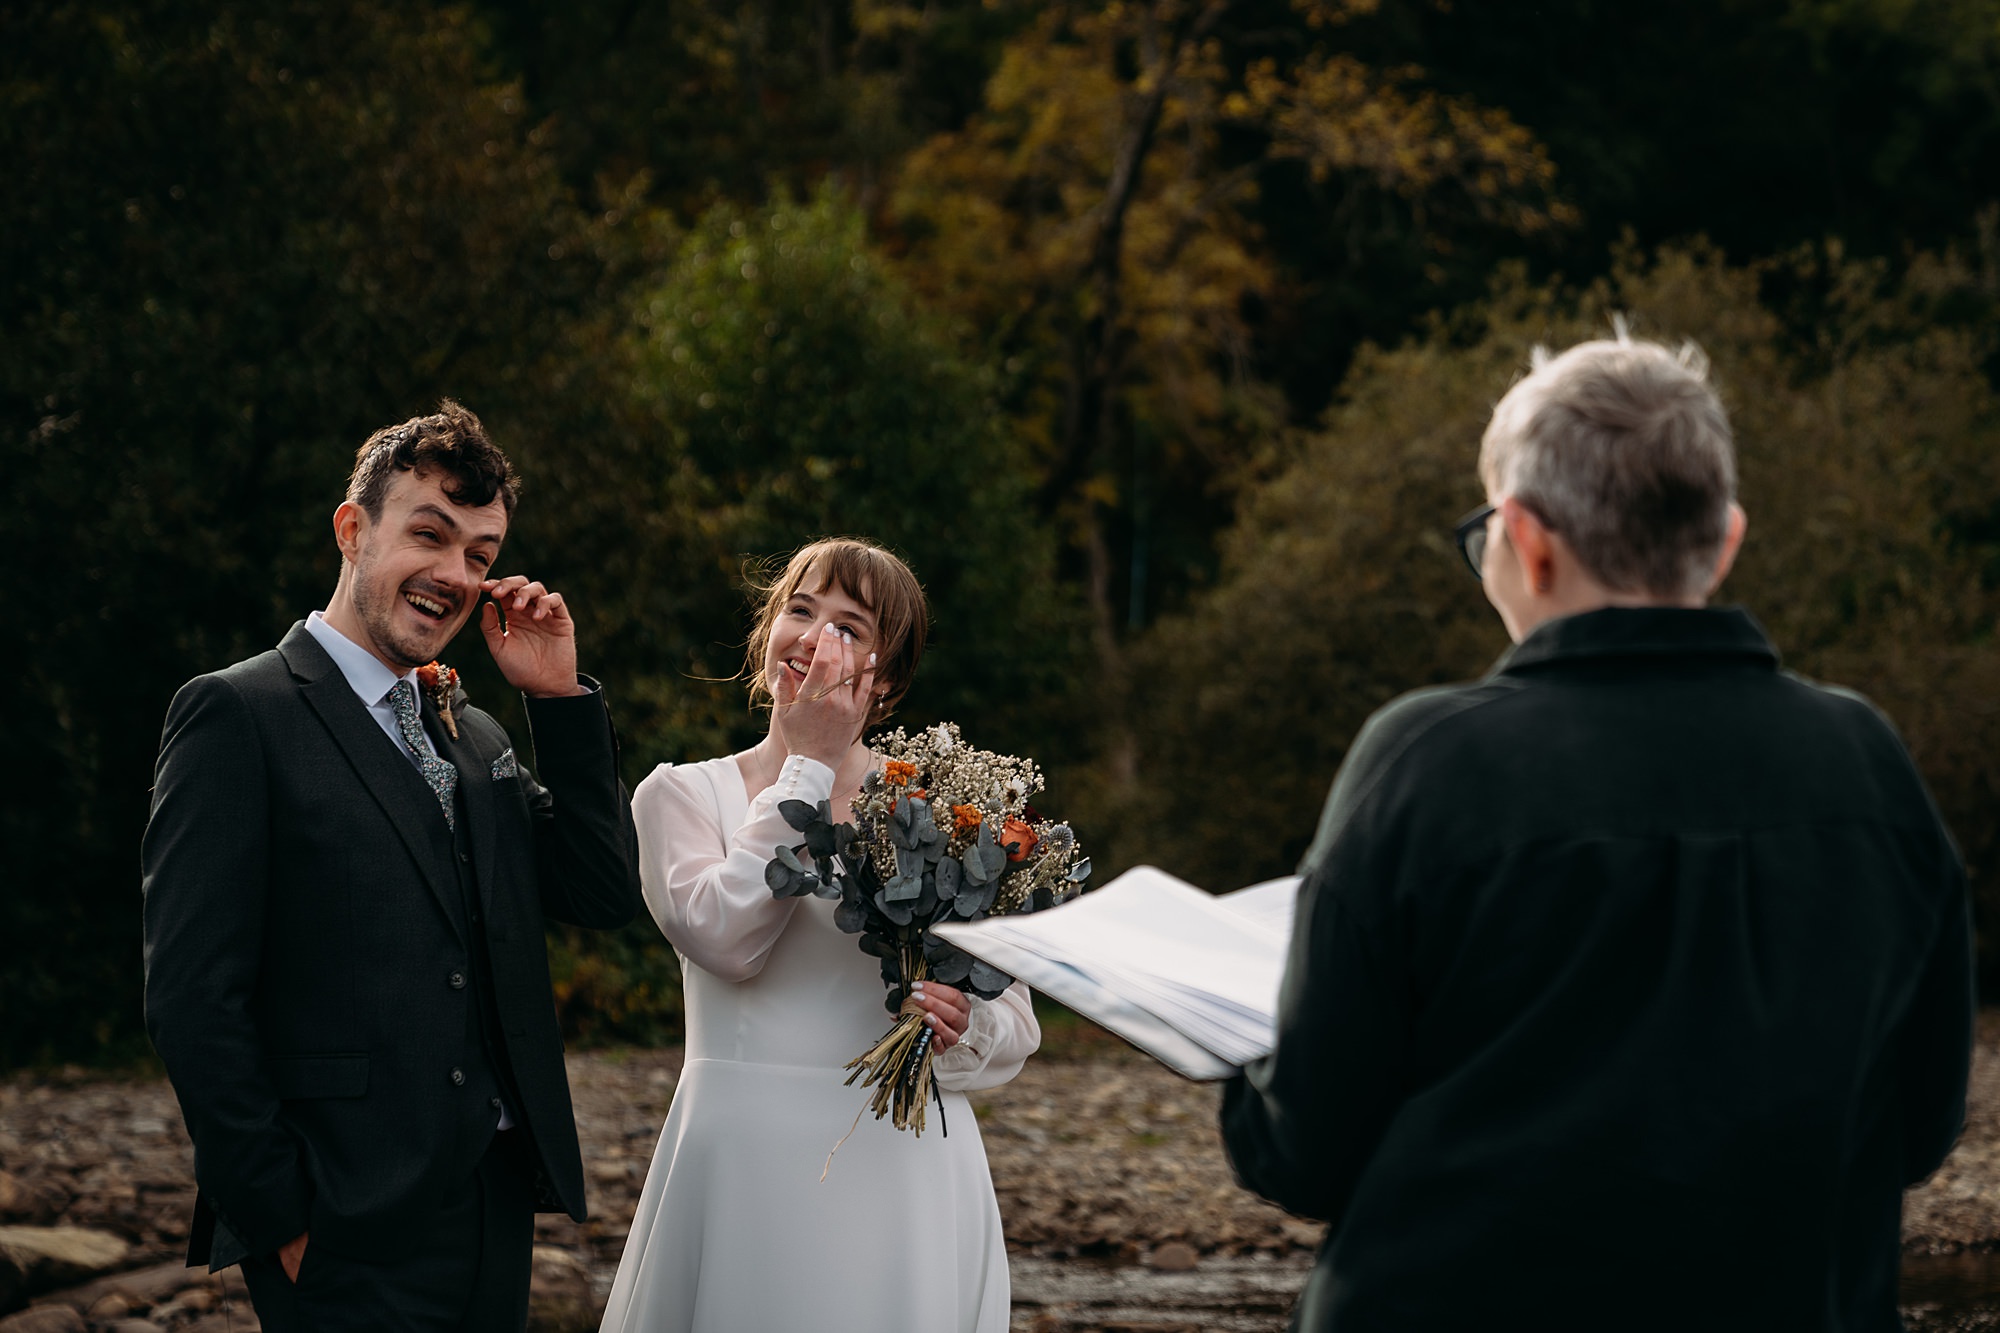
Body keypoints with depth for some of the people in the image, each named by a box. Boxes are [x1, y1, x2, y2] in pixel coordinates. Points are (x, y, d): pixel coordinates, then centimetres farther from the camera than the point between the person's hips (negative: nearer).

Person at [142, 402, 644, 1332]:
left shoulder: (474, 736, 17)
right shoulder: (238, 715, -6)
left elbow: (606, 896, 11)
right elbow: (192, 996, -11)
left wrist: (558, 698, 4)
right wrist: (279, 1213, -14)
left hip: (496, 1208, 7)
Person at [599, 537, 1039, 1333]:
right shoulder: (681, 795, 5)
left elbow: (1016, 1023, 5)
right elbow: (724, 936, -15)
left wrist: (959, 1027, -18)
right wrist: (809, 766, -7)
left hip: (904, 1171, 1)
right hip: (743, 1169, -1)